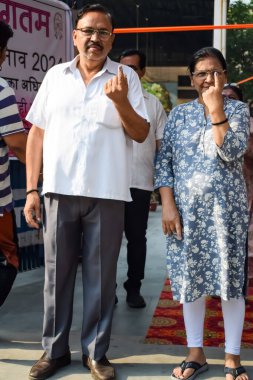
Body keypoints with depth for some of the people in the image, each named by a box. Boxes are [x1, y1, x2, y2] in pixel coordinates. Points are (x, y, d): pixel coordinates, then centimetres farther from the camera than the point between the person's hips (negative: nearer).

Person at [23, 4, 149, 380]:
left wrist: (120, 101, -15)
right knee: (57, 272, 8)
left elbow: (141, 134, 3)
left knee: (101, 275, 5)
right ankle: (55, 349, 23)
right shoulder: (55, 75, 10)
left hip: (107, 193, -1)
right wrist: (31, 189, 3)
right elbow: (37, 133, 9)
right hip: (59, 190, 2)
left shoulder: (126, 77, 5)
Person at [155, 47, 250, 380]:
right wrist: (168, 205, -6)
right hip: (186, 208, 2)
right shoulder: (179, 114, 8)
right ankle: (196, 353, 21)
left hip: (226, 207, -1)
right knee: (190, 279, 7)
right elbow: (164, 161, 3)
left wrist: (216, 108, -15)